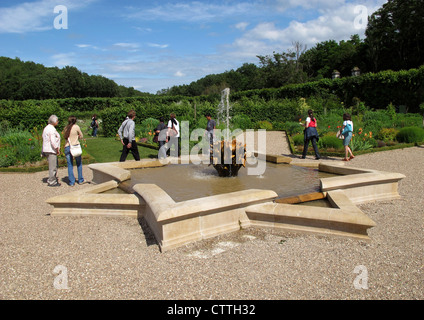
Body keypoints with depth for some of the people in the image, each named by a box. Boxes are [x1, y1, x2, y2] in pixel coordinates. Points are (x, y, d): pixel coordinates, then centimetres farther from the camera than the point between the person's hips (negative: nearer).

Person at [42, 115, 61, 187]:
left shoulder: (47, 128, 16)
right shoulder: (52, 129, -16)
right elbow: (53, 141, -23)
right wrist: (57, 149, -14)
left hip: (47, 149, 10)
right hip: (51, 150, -10)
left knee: (54, 166, 17)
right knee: (53, 167, -4)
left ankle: (51, 180, 23)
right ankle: (52, 182, 2)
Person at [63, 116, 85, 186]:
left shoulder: (66, 128, 6)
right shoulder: (76, 127, -4)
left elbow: (64, 137, 14)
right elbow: (81, 136, 4)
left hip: (67, 147, 3)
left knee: (70, 165, 6)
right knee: (79, 164, 13)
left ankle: (71, 182, 7)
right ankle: (80, 180, 19)